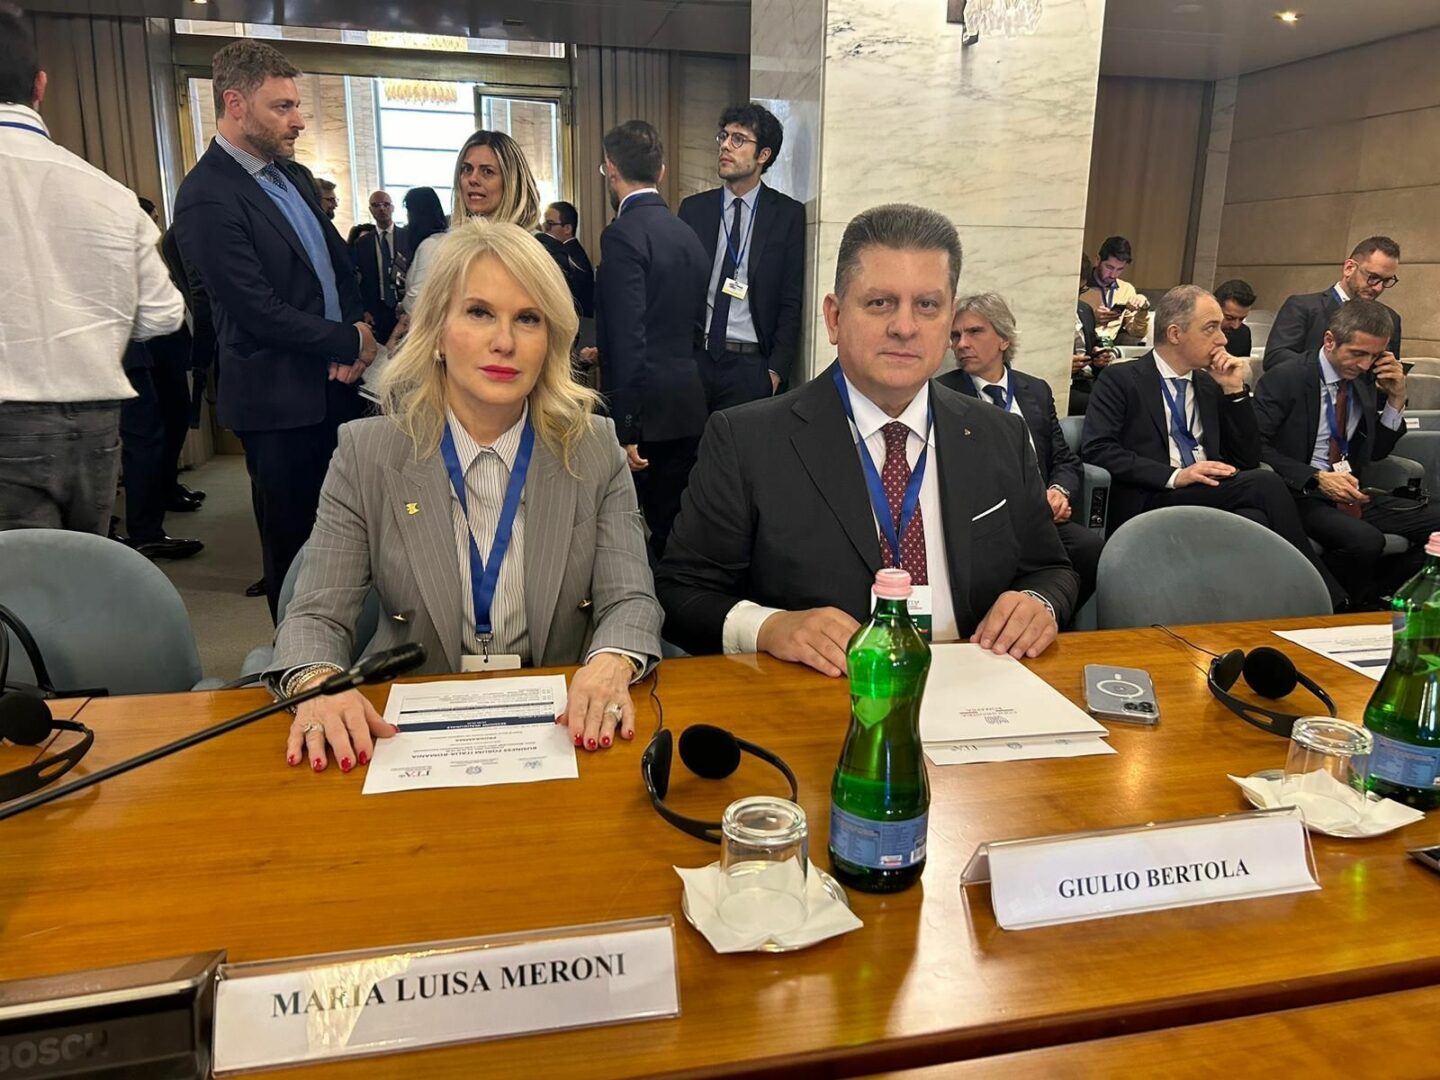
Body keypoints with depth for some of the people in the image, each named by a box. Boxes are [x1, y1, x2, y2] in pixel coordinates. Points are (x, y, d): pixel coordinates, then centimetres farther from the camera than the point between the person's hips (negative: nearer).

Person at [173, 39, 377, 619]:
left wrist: (358, 324, -3)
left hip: (335, 384, 8)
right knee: (293, 540, 6)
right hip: (282, 398, -7)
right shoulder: (207, 197, -16)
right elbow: (260, 312, -20)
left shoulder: (292, 177, 11)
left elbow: (339, 262, 17)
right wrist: (351, 342, -10)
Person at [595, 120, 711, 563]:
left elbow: (629, 339, -20)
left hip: (647, 410, -8)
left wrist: (625, 429, -18)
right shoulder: (688, 234, 13)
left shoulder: (623, 234, -12)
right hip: (689, 408, 8)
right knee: (673, 533, 14)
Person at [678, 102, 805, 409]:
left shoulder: (788, 214, 1)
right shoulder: (693, 209, 8)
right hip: (694, 358, 2)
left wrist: (776, 371, -7)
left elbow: (791, 302, 0)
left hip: (751, 364, -2)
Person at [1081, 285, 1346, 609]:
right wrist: (1174, 476, -19)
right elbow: (1097, 449, -11)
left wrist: (1235, 391, 6)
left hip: (1212, 496, 5)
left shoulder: (1210, 384, 20)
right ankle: (1325, 599, -17)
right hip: (1151, 502, -5)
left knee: (1254, 519, -31)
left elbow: (1247, 460, 17)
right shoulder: (1121, 380, 3)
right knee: (1266, 484, -26)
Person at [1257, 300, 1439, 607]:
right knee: (1366, 540, -33)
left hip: (1351, 494, 7)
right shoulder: (1286, 378, -7)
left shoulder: (1364, 384, 13)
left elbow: (1376, 452, 20)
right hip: (1301, 495, -7)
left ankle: (1377, 599, 1)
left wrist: (1395, 400, 5)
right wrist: (1317, 478, -23)